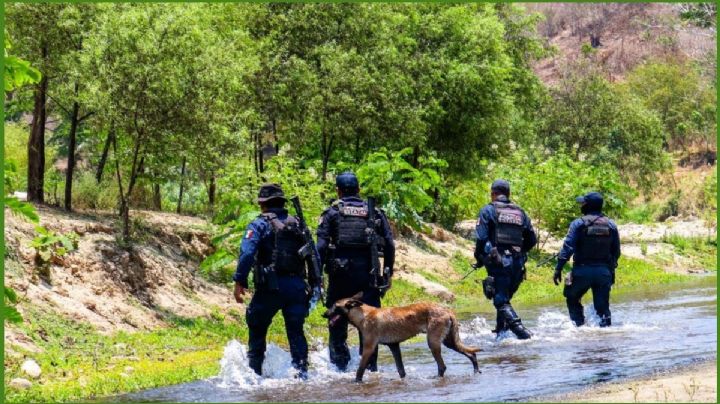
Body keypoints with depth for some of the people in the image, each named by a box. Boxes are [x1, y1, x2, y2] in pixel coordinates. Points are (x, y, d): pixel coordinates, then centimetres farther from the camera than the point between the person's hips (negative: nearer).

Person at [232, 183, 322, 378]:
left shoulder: (259, 225, -2)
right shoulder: (298, 224, 14)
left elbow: (247, 253, -16)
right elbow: (313, 254, 15)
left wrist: (239, 281, -15)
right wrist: (315, 283, 19)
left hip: (270, 287, -4)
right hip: (297, 285, 4)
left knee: (257, 328, 11)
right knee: (296, 331, 8)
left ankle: (254, 371, 13)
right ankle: (301, 371, 0)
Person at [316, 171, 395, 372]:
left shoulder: (332, 212, 2)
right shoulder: (375, 212, 9)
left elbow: (321, 246, -6)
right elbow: (389, 245, 4)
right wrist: (388, 274, 9)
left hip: (340, 274, -1)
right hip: (368, 274, 1)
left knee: (338, 323, 9)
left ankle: (339, 367, 8)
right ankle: (370, 367, 4)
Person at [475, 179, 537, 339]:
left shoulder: (488, 210, 1)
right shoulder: (520, 212, 16)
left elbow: (481, 237, -8)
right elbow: (532, 239, 16)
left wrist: (479, 258, 5)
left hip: (498, 261, -5)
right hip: (517, 263, 5)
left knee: (501, 300, -8)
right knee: (505, 296, 20)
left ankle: (519, 329, -25)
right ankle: (501, 329, 22)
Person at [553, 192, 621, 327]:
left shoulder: (578, 224, -6)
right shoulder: (611, 225, 7)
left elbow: (568, 248, -12)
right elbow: (616, 252, 11)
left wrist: (558, 269, -10)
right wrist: (611, 269, 22)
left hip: (583, 270, -3)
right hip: (604, 272, 3)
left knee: (572, 299, 16)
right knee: (603, 305, 9)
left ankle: (579, 325, 6)